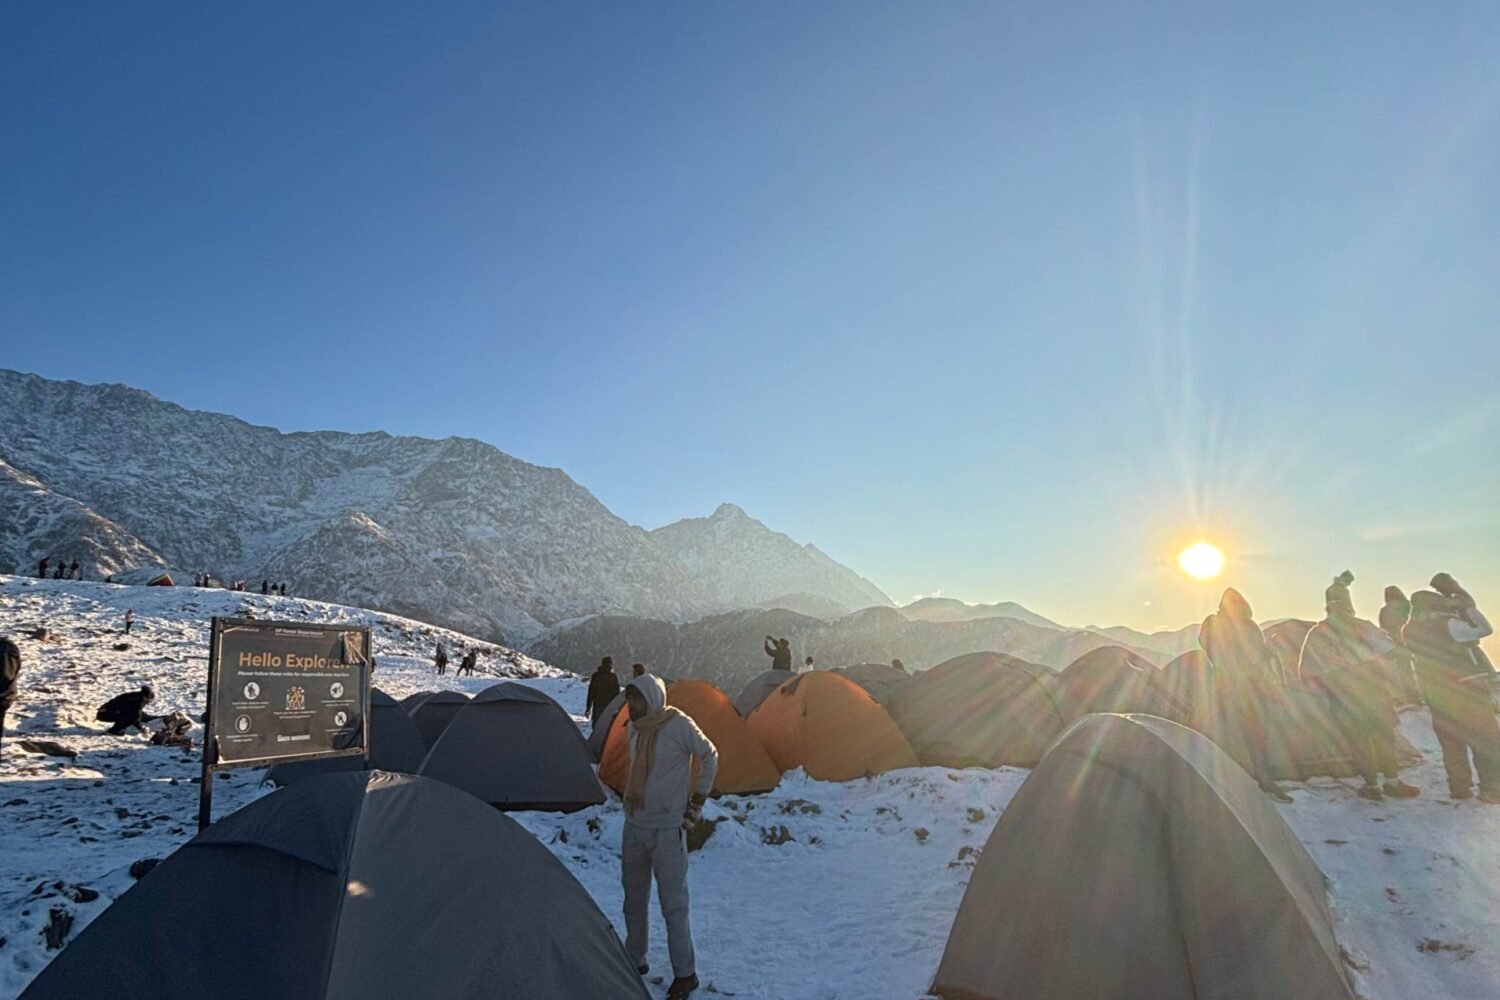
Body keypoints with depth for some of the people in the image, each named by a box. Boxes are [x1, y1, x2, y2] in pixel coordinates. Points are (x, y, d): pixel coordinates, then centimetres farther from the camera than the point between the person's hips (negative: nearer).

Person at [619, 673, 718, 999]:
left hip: (667, 829, -7)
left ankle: (685, 973, 14)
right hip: (634, 827, 7)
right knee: (634, 899, 18)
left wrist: (697, 801, -3)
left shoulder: (679, 725, -16)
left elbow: (710, 757, -4)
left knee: (673, 904, 1)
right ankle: (634, 960, 35)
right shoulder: (635, 729, 3)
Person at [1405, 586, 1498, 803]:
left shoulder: (1410, 630, 3)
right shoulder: (1446, 624, -15)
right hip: (1466, 688, -5)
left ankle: (1459, 787, 13)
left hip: (1436, 694, 6)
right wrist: (1464, 607, -1)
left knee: (1451, 741, 12)